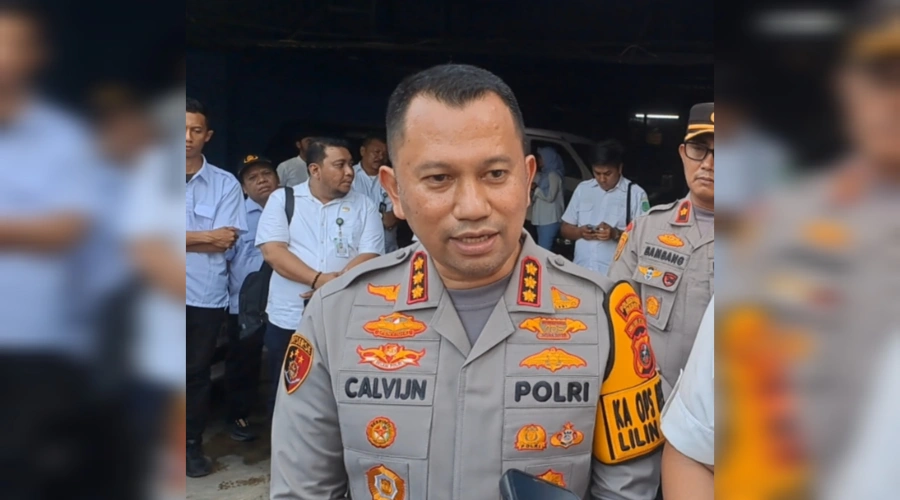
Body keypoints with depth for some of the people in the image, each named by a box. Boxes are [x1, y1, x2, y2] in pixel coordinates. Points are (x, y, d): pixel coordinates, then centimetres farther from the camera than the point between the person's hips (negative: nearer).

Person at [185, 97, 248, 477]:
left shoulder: (226, 184, -1)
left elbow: (226, 242, -10)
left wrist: (186, 237, -11)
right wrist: (206, 236, -12)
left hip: (206, 295, 0)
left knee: (196, 371, 12)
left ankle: (192, 444, 26)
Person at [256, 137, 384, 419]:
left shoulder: (364, 206, 4)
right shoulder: (282, 199, 2)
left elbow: (370, 256, -5)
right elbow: (271, 250, -10)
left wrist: (336, 285, -21)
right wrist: (319, 279, -21)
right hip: (288, 320, 0)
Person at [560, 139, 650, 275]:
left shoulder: (636, 193, 0)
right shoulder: (582, 189, 12)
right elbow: (565, 229, 15)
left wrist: (616, 234, -20)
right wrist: (580, 232, -6)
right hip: (581, 272, 4)